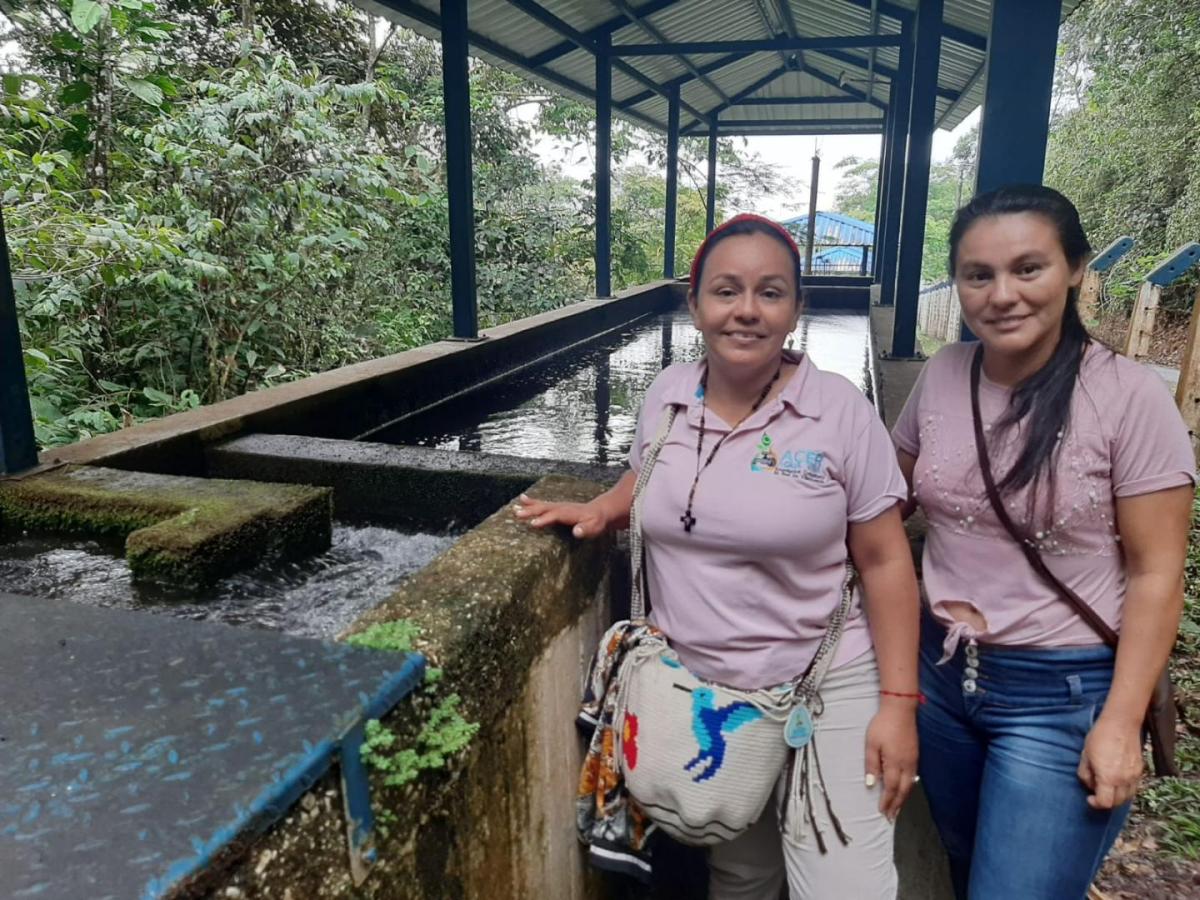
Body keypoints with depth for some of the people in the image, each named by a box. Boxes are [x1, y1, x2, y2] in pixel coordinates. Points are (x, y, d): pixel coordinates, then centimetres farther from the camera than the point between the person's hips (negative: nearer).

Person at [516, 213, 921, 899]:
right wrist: (601, 510, -4)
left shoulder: (842, 411, -14)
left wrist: (897, 703, -11)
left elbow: (885, 562, -9)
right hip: (695, 688, 4)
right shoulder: (668, 394, -3)